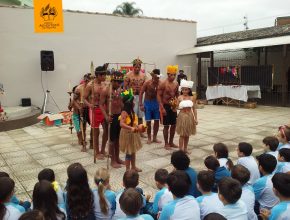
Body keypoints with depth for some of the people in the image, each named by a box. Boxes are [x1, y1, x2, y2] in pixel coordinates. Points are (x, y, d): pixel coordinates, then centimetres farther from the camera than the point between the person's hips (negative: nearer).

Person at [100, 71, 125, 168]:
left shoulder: (121, 90, 6)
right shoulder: (105, 90, -10)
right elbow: (101, 105, -11)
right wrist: (106, 116, -23)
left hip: (120, 116, 6)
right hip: (112, 117, -6)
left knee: (118, 138, 14)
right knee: (112, 139, 2)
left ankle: (117, 158, 27)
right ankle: (113, 160, 13)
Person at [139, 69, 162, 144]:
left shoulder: (160, 83, -7)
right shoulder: (147, 83, -12)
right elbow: (141, 93, -9)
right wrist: (141, 104, -13)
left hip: (156, 103, 2)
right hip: (148, 103, -2)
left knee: (157, 121, 7)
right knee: (148, 121, 4)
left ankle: (155, 137, 22)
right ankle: (149, 138, 18)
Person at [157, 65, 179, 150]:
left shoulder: (176, 83, 5)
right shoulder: (163, 84, -12)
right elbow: (159, 96, -13)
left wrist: (176, 103, 4)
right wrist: (162, 108, -19)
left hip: (173, 106, 6)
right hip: (165, 106, -6)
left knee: (174, 125, 10)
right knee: (166, 125, 0)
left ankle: (171, 142, 24)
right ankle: (166, 143, 12)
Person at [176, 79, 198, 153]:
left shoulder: (191, 98, 0)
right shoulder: (180, 97, -5)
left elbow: (194, 109, 2)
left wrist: (195, 118, -1)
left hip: (189, 116, 2)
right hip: (182, 116, -2)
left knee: (187, 134, 12)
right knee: (182, 134, 1)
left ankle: (185, 148, 25)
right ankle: (180, 149, 9)